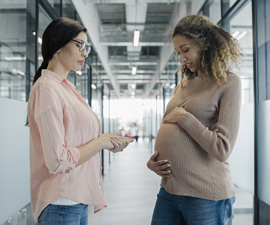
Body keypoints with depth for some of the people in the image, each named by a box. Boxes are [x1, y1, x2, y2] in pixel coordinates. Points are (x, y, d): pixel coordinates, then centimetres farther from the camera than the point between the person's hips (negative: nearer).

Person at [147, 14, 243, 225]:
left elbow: (222, 149, -14)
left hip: (205, 195, -6)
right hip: (169, 189, 6)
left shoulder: (228, 83, -6)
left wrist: (185, 117, -10)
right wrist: (153, 162, 3)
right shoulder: (183, 86, 13)